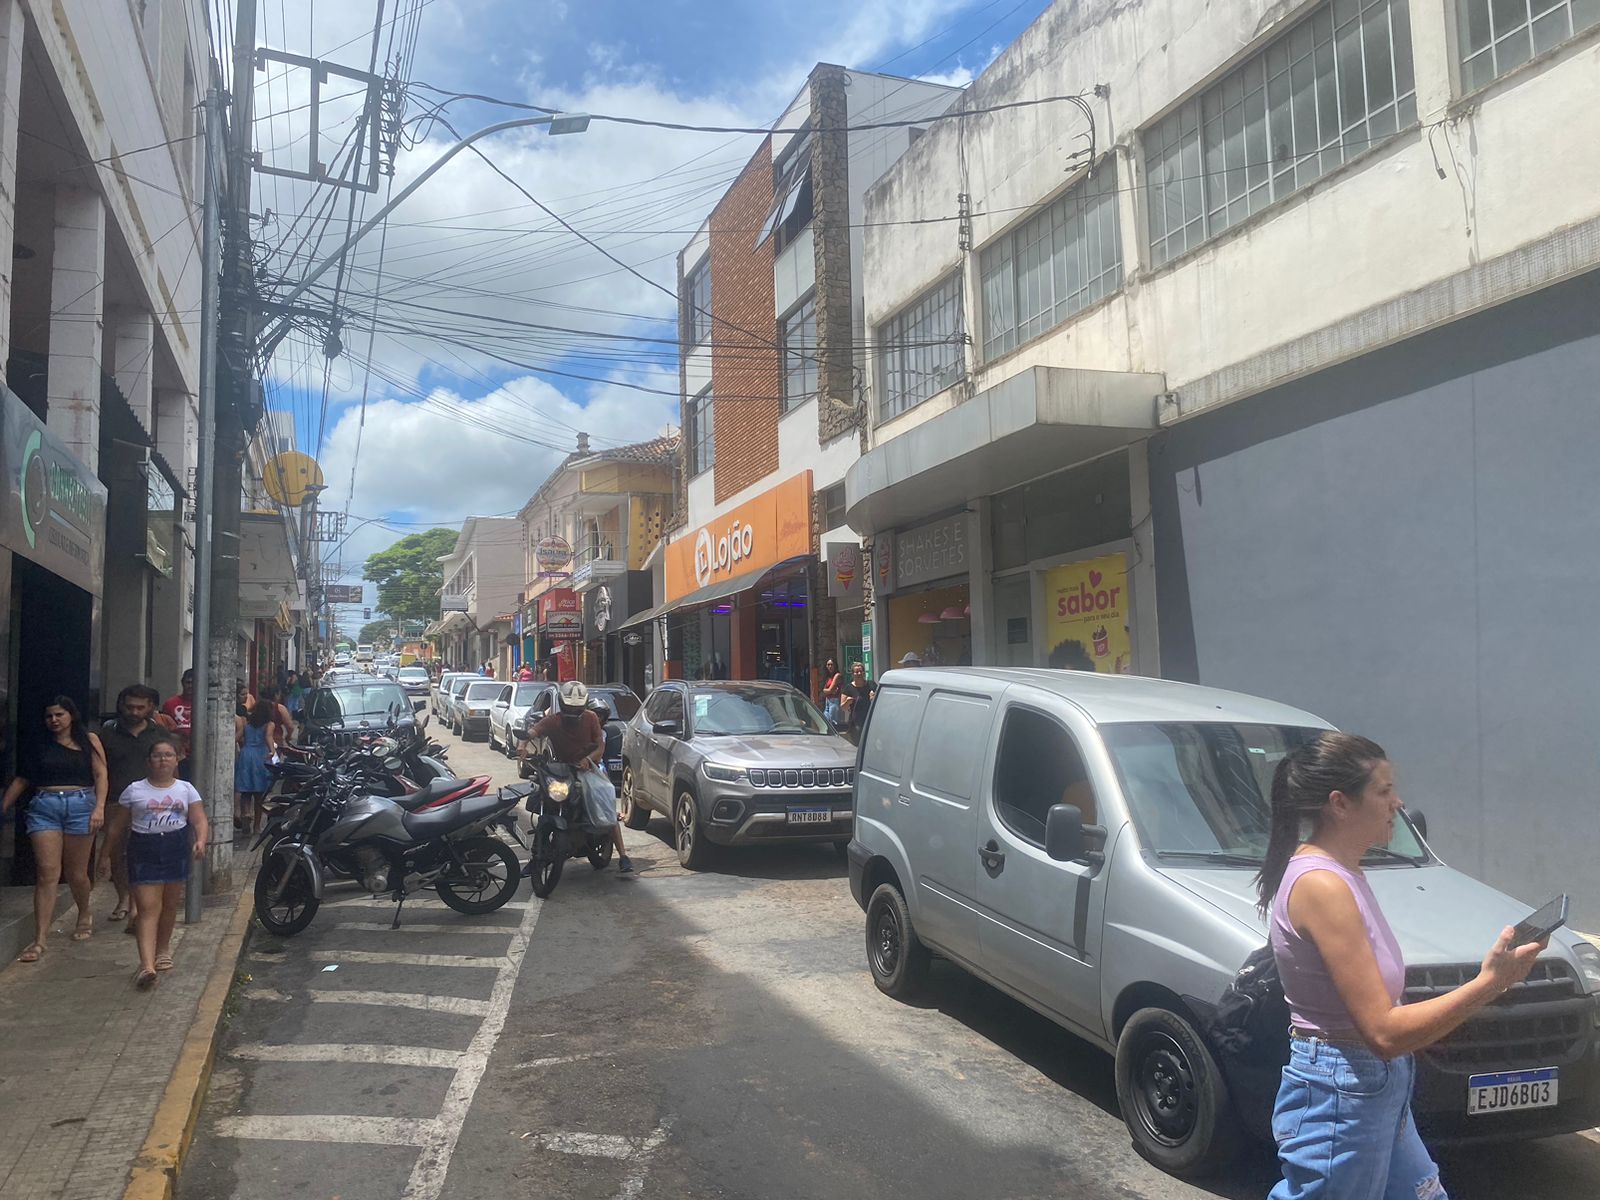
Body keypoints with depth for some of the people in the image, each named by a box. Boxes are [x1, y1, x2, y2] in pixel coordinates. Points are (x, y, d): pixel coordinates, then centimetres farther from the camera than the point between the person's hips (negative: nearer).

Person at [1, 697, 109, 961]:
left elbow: (100, 774, 1)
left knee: (76, 874, 7)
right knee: (47, 874, -8)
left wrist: (99, 807, -11)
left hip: (80, 805, -1)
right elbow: (22, 780, 17)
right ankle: (39, 940, -8)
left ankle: (84, 915, 36)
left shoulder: (89, 740, 7)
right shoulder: (39, 746, 14)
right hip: (44, 807, 1)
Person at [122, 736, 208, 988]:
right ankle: (147, 966, -18)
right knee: (148, 909, -9)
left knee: (169, 905, 13)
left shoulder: (186, 789, 7)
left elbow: (200, 821, 2)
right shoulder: (134, 790, 4)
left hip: (176, 849, 2)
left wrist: (201, 841, -17)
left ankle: (162, 950, 35)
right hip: (144, 851, -2)